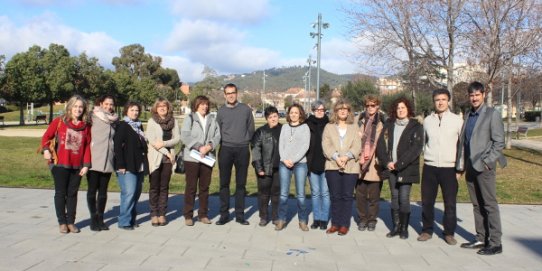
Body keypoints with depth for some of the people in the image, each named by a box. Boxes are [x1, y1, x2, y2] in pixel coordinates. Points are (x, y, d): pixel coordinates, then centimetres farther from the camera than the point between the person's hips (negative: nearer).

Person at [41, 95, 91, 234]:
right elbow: (46, 136, 2)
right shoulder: (59, 121, -1)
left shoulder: (86, 126, 4)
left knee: (72, 194, 9)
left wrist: (86, 165, -3)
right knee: (60, 193, 6)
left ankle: (71, 222, 19)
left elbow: (87, 146, 3)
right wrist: (46, 149, -16)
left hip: (77, 166, 2)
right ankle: (62, 222, 16)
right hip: (60, 164, -2)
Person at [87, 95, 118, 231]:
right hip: (94, 160, -4)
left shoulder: (114, 119, 14)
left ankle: (100, 218, 18)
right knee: (92, 190, 3)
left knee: (103, 191, 9)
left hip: (108, 160, 4)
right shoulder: (94, 116, 1)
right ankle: (94, 219, 11)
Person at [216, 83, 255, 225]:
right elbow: (217, 130, 10)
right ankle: (224, 214, 9)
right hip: (226, 149, 0)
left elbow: (251, 129, 9)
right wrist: (223, 142, 3)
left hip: (242, 150, 0)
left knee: (241, 184, 4)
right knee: (224, 183, 2)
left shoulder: (246, 109, 4)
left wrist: (246, 141, 4)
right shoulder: (221, 111, 5)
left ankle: (240, 215, 12)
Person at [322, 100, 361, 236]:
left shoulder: (354, 127, 12)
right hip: (333, 166, 0)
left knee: (347, 196, 0)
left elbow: (357, 146, 1)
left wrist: (347, 156, -15)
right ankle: (335, 223, 11)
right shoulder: (329, 127, 12)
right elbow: (326, 145, 1)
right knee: (335, 196, 3)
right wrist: (336, 157, -14)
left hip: (350, 166, 0)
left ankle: (345, 224, 6)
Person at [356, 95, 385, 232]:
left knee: (373, 195, 6)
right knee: (360, 193, 6)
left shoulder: (381, 123, 2)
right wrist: (358, 155, -4)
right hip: (360, 162, 2)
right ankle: (362, 218, 20)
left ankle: (372, 219, 20)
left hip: (374, 163, -2)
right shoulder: (361, 121, 9)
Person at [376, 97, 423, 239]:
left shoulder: (415, 126, -2)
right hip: (391, 168, 4)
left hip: (407, 168, -4)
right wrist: (387, 162, -8)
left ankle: (404, 228, 6)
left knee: (404, 198, -6)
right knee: (394, 197, 8)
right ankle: (396, 226, 16)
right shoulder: (389, 125, 11)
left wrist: (398, 164, -14)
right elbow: (381, 144, 6)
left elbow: (416, 148, -10)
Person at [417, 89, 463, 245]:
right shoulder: (427, 120, 6)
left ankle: (449, 233, 16)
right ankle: (427, 230, 20)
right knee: (427, 201, 7)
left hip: (449, 167, -2)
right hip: (429, 167, 2)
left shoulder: (457, 120, -2)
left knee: (450, 203, 1)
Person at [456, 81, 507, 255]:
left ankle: (495, 243, 4)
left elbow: (499, 142, -8)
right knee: (477, 205, 11)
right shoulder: (468, 115, 14)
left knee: (490, 205, -2)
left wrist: (487, 162, -15)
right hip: (470, 167, 6)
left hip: (484, 167, -6)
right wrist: (460, 165, 10)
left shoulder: (492, 114, -4)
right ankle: (481, 239, 19)